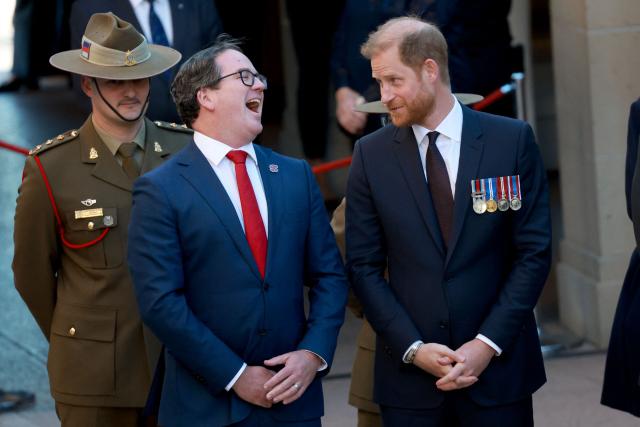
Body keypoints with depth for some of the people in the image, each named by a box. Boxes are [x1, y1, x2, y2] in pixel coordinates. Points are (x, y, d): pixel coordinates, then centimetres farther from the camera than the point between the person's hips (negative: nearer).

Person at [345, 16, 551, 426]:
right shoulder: (371, 154, 2)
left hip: (499, 367, -1)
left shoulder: (512, 140, -2)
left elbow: (535, 251, -2)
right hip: (409, 376, 1)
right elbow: (365, 266, 2)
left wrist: (488, 343, -10)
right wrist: (413, 348, -9)